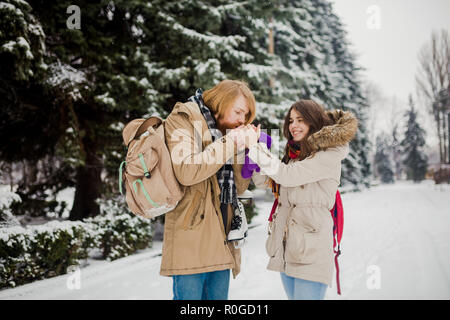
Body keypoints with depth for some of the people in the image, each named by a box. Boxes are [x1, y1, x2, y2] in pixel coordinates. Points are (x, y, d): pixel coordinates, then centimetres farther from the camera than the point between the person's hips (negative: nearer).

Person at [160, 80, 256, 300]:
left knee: (218, 294, 11)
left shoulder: (225, 132, 20)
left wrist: (241, 150, 0)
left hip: (221, 239, 8)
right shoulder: (183, 119, -3)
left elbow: (239, 187, 15)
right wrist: (229, 143, -14)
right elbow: (186, 171, -19)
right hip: (192, 234, -7)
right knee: (189, 294, -6)